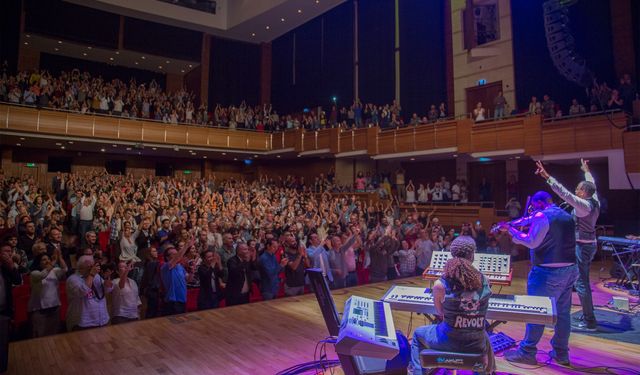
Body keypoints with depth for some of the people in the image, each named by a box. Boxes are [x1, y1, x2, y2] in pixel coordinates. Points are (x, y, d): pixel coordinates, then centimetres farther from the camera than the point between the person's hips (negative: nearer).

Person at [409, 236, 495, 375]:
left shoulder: (440, 285, -16)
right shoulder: (485, 281, -9)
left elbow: (440, 313, 1)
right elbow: (480, 312, 7)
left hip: (448, 340, -3)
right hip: (476, 343, 3)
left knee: (418, 334, 28)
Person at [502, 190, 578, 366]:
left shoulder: (542, 216, -12)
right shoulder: (566, 215, 13)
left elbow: (532, 242, -15)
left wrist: (511, 230, -7)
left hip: (549, 272, -8)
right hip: (570, 269, 8)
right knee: (563, 312, 13)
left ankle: (527, 352, 7)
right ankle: (561, 353, 22)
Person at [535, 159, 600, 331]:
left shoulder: (583, 205, -19)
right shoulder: (594, 201, 6)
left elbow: (565, 193, -30)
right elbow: (591, 185, 24)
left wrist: (548, 178, -33)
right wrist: (587, 171, 41)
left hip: (582, 246, -10)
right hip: (589, 244, 10)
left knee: (581, 283, -6)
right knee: (583, 281, 17)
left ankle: (589, 322, -2)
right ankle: (587, 315, 26)